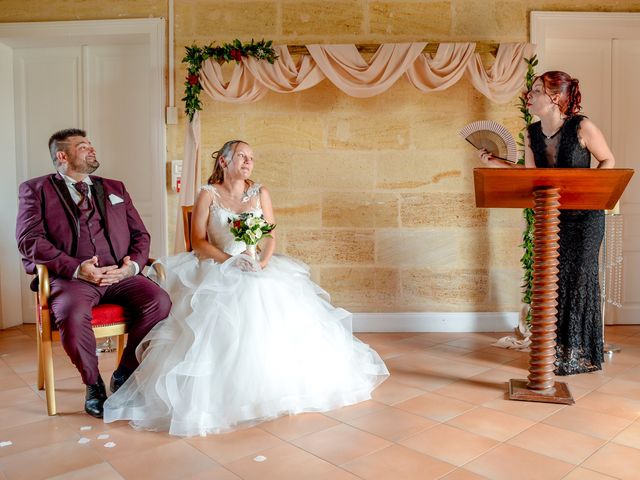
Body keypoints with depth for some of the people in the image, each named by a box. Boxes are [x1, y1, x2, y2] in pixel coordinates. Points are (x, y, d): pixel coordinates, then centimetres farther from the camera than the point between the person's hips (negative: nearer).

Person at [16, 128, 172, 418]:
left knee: (160, 302, -24)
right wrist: (77, 269, -16)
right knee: (72, 316, -35)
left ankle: (124, 376, -2)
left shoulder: (114, 188, 23)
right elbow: (29, 241, -3)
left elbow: (140, 235, 17)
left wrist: (133, 265, -5)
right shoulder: (36, 189, 11)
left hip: (120, 275, 3)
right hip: (71, 277, -3)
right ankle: (93, 384, -5)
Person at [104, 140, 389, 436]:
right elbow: (198, 242, -3)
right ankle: (226, 391, -16)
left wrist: (263, 262, -15)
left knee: (284, 309, -22)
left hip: (260, 269, 3)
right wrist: (231, 260, -18)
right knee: (227, 317, -31)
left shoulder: (260, 193, 12)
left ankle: (280, 383, -6)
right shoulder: (209, 194, 3)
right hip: (220, 270, -3)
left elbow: (271, 236, 6)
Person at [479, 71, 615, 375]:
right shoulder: (532, 133, 0)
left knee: (578, 277, -1)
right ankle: (556, 349, 19)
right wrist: (494, 163, -3)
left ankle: (579, 353, 14)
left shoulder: (582, 127, -14)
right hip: (550, 214, 5)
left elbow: (608, 161, -2)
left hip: (585, 215, -4)